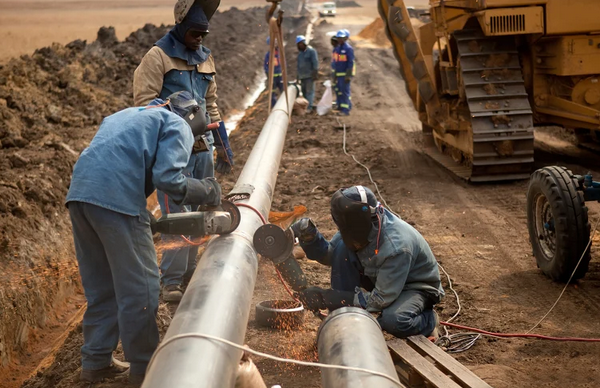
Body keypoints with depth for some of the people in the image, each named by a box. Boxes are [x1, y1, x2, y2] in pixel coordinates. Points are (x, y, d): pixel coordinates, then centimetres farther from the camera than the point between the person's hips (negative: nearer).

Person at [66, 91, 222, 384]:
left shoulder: (126, 116, 33)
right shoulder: (177, 125, 8)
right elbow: (167, 178, -8)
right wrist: (206, 192, 8)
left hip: (78, 194, 8)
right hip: (116, 199, -8)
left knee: (100, 287, 19)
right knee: (139, 288, 3)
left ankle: (95, 362, 24)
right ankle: (143, 367, 12)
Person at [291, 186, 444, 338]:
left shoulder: (397, 247, -37)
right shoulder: (364, 228, -18)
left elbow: (381, 300, -31)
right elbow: (331, 255, -2)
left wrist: (327, 298, -31)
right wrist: (310, 238, -24)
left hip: (416, 287, -7)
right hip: (378, 279, 7)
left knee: (393, 320, -38)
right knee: (342, 248, -16)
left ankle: (428, 320, -1)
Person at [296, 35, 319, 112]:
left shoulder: (311, 51, -8)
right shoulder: (300, 52, 15)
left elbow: (315, 63, -13)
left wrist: (315, 74, -18)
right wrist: (298, 76, 20)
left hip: (309, 75, -8)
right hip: (302, 76, 8)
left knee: (309, 91, -9)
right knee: (304, 91, 8)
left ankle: (309, 107, -10)